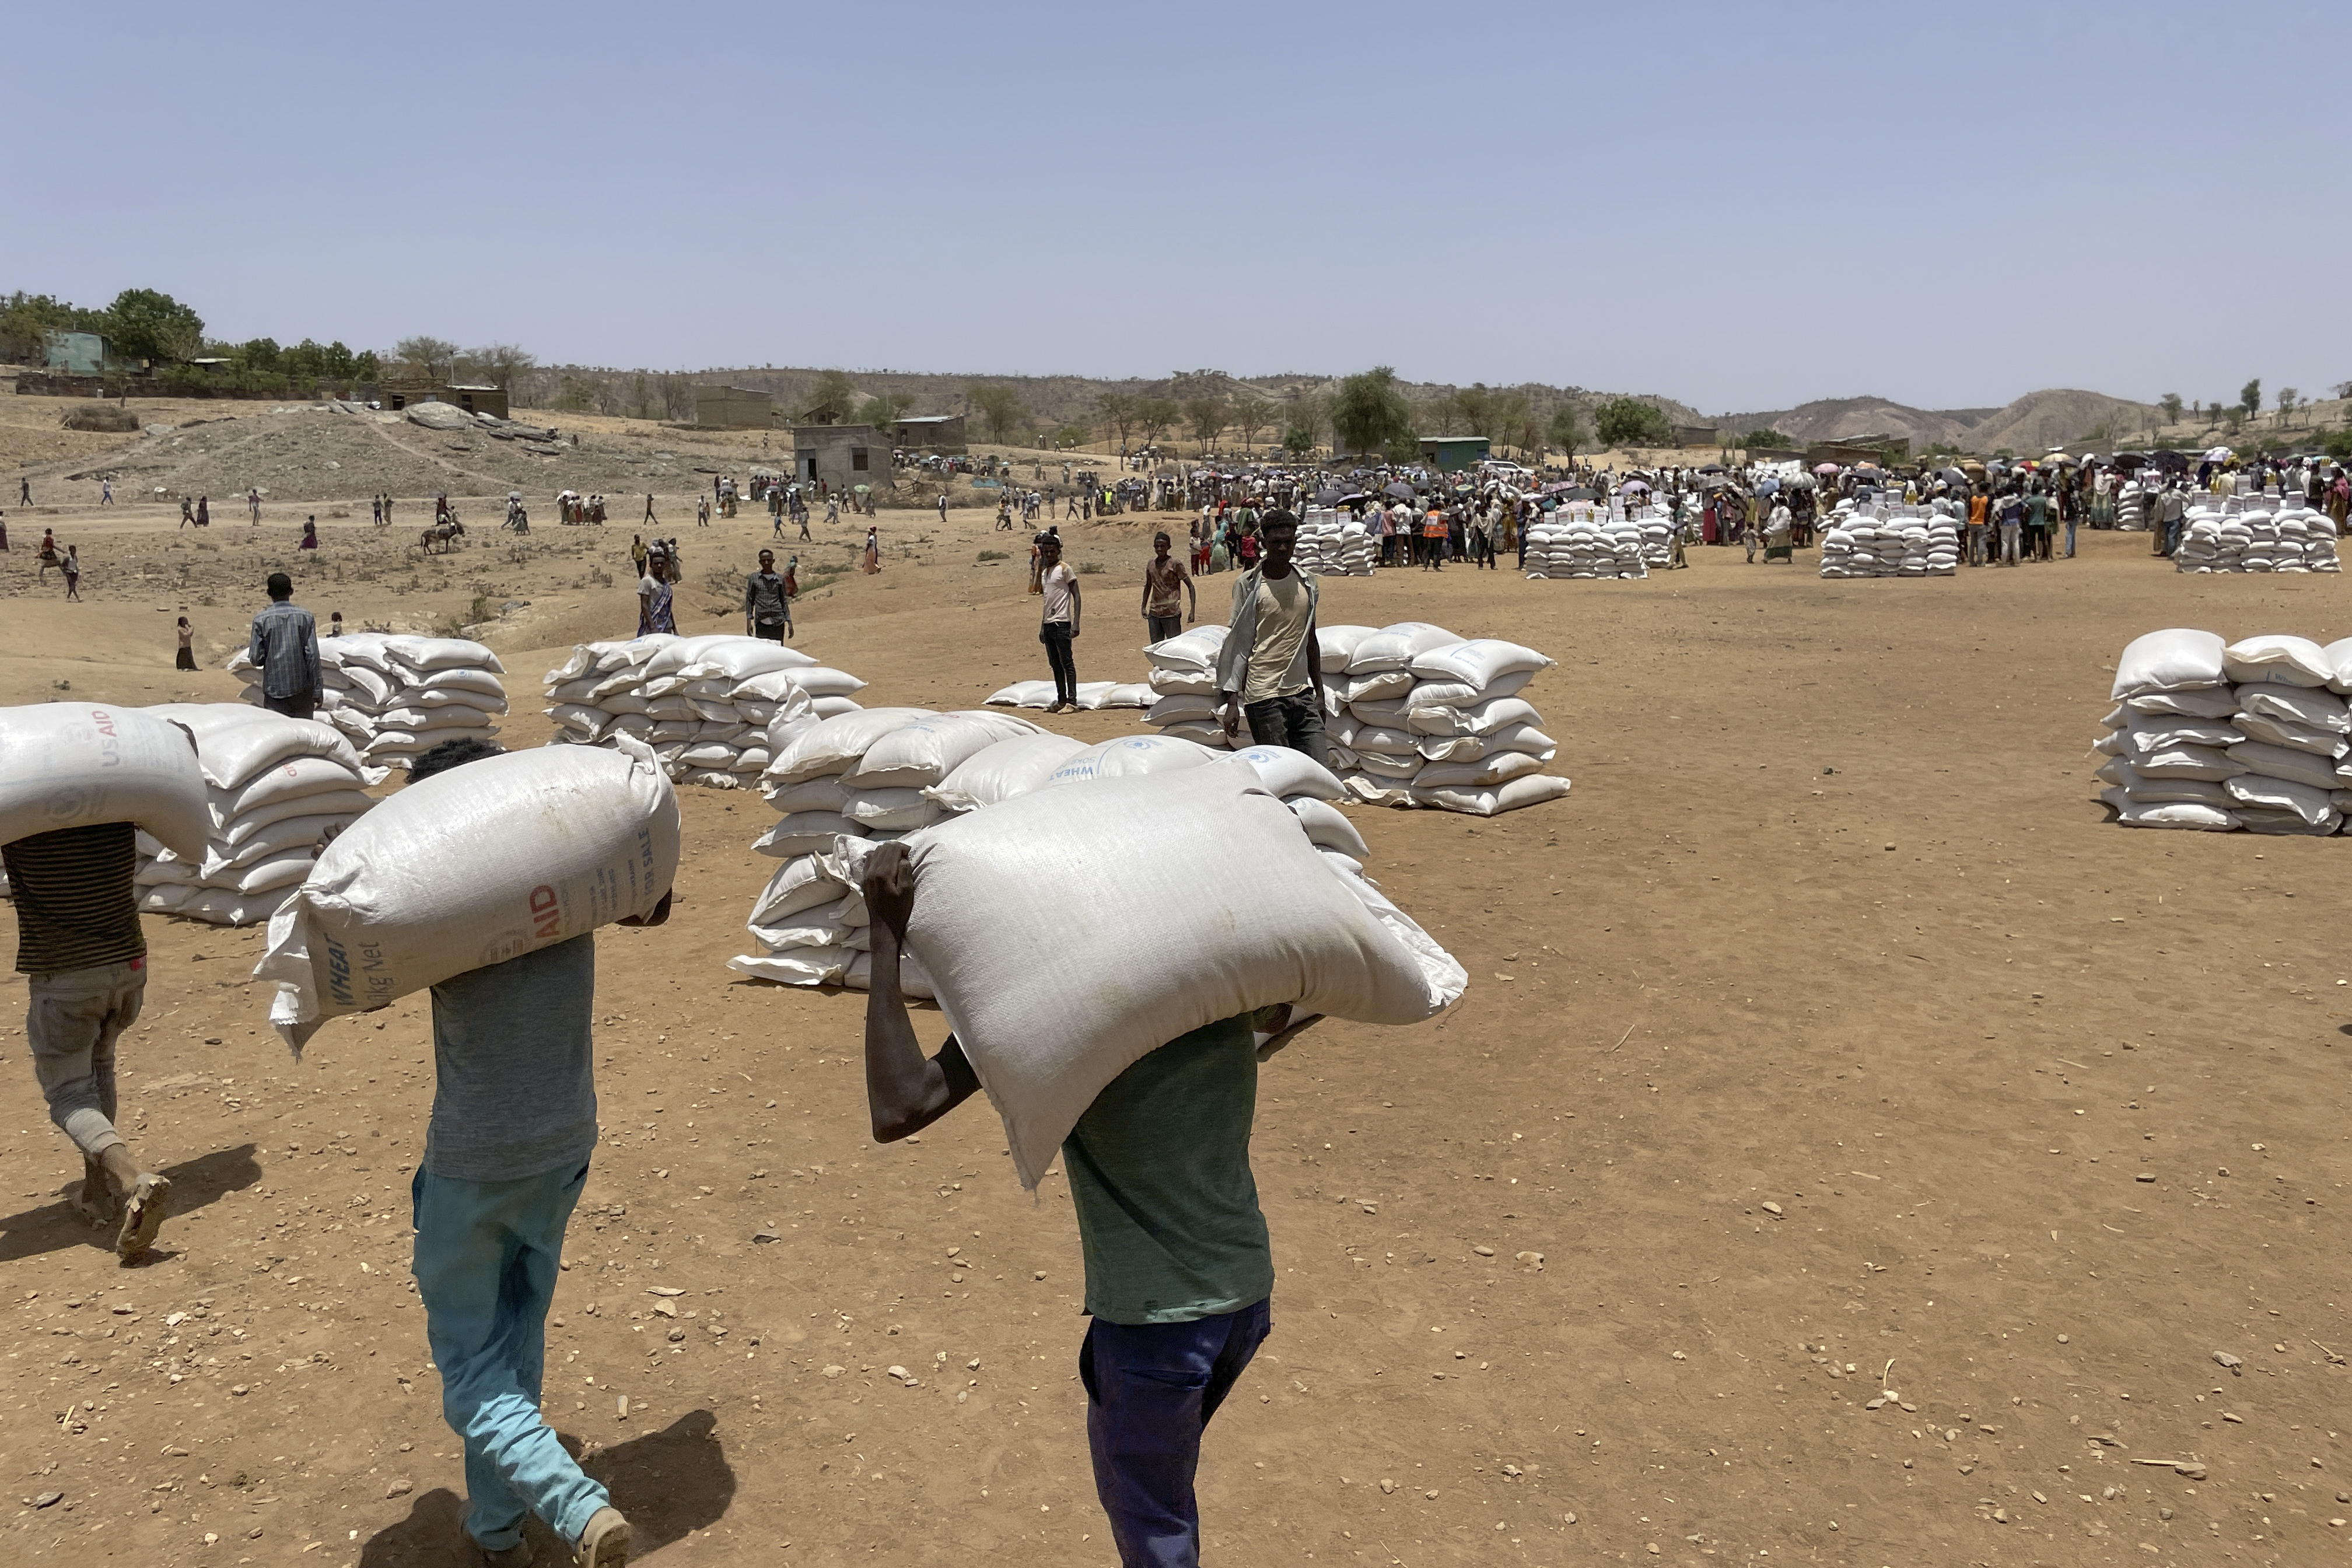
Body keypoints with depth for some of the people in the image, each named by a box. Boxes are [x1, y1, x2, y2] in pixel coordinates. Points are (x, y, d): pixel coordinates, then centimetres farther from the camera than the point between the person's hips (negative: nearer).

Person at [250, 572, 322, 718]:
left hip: (274, 690, -1)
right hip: (302, 689, 1)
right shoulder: (306, 617, -1)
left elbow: (256, 659, -5)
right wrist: (317, 692, -2)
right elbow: (312, 655, -5)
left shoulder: (261, 620, -3)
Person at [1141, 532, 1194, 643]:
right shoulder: (1150, 564, 8)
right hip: (1154, 613, 5)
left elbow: (1191, 587, -8)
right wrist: (1143, 607, 15)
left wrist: (1193, 611, -15)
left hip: (1171, 614, -5)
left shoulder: (1175, 564, -8)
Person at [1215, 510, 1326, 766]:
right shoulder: (1248, 584, -2)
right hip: (1264, 697, -5)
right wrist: (1232, 702, -7)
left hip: (1302, 693, 5)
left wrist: (1319, 692, 19)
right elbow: (1239, 644, -2)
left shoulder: (1307, 584, 12)